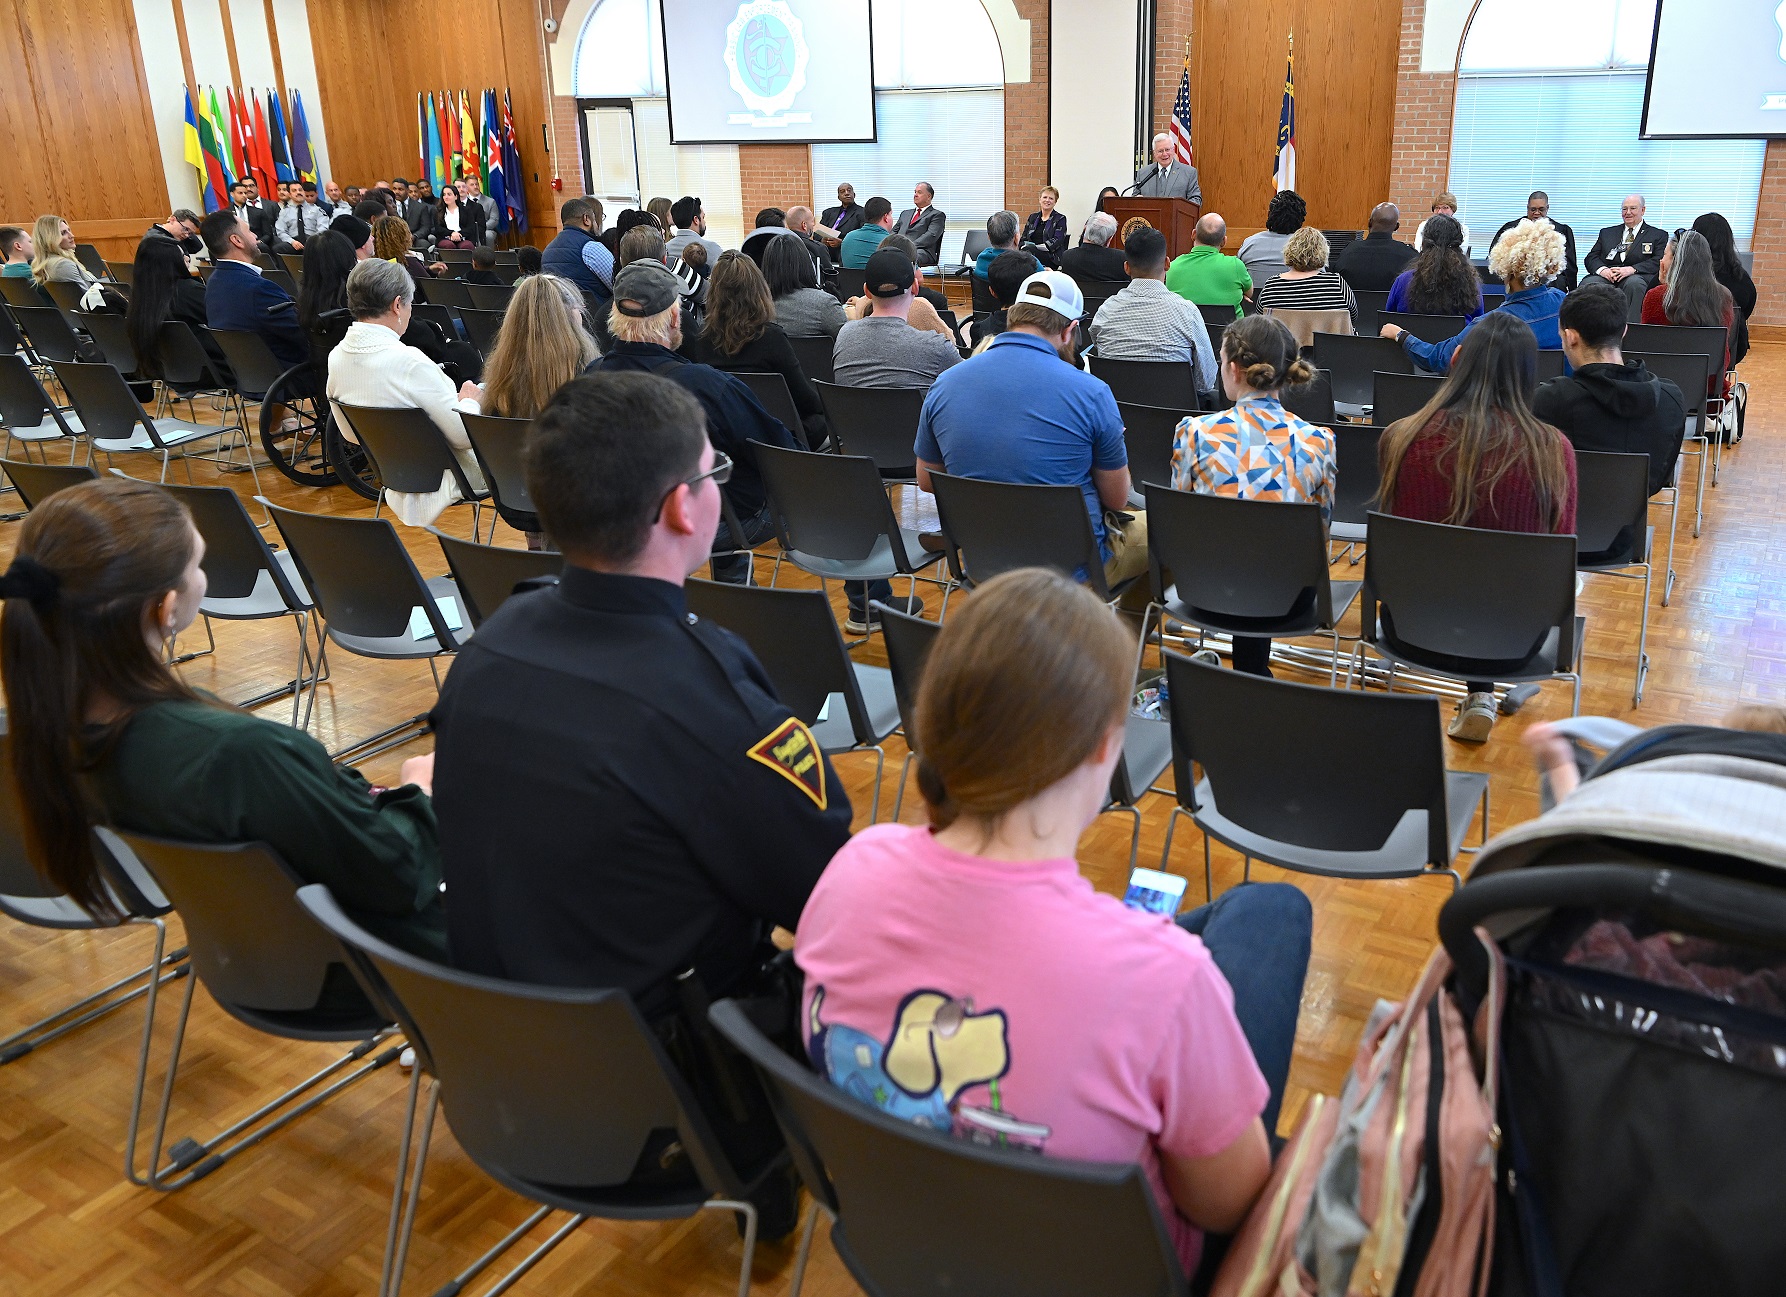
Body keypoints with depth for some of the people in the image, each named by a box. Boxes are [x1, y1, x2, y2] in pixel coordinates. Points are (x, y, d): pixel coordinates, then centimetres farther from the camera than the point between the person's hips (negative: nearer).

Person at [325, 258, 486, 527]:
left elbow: (350, 432, 10)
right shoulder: (409, 363, -30)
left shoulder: (337, 358, -5)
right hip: (441, 480, -8)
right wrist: (470, 402, -1)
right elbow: (464, 436, -23)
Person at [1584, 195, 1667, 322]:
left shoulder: (1658, 235, 18)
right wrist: (1602, 269, -9)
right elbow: (1590, 258, 16)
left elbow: (1658, 262, 2)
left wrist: (1632, 269, -16)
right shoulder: (1607, 233, 28)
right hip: (1607, 277, 2)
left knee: (1634, 283, -39)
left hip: (1637, 277, -2)